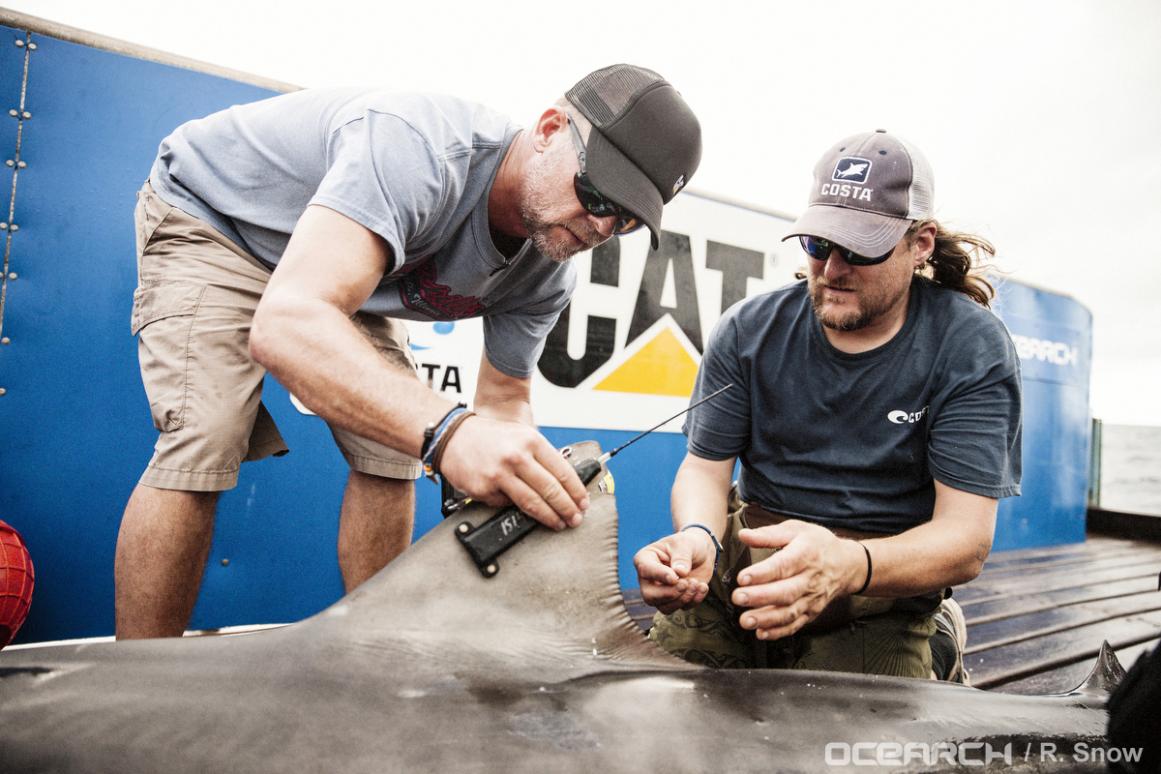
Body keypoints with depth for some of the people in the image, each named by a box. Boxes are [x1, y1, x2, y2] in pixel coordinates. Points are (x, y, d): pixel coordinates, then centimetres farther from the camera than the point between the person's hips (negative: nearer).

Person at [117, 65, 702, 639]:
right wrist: (447, 433, -66)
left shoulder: (546, 277, -17)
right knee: (202, 448, -23)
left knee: (392, 452, -6)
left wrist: (535, 477, -28)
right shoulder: (420, 148, -41)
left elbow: (502, 402, -7)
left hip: (338, 265, 6)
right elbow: (285, 324, -53)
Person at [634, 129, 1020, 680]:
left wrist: (845, 564, -39)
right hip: (747, 553, 3)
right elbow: (704, 465, -3)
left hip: (885, 580, -2)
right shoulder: (748, 330, -5)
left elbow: (966, 537, -17)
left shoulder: (971, 349, -11)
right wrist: (697, 537, -28)